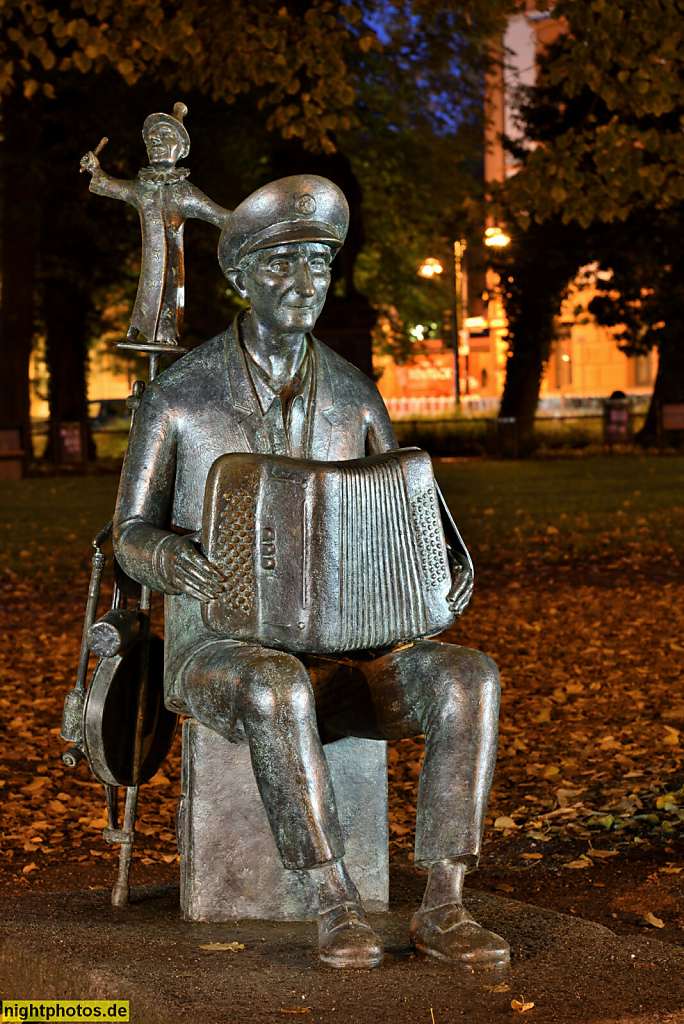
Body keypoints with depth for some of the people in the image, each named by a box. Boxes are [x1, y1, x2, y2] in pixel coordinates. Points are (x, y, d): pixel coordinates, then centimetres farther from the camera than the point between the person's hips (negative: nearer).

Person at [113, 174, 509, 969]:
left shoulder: (353, 396, 8)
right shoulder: (179, 395, -3)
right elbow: (130, 536, 1)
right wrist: (172, 560, -25)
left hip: (336, 648, 3)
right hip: (219, 652, -3)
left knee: (468, 678, -26)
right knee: (280, 691, -41)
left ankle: (442, 909, -27)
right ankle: (337, 906, -30)